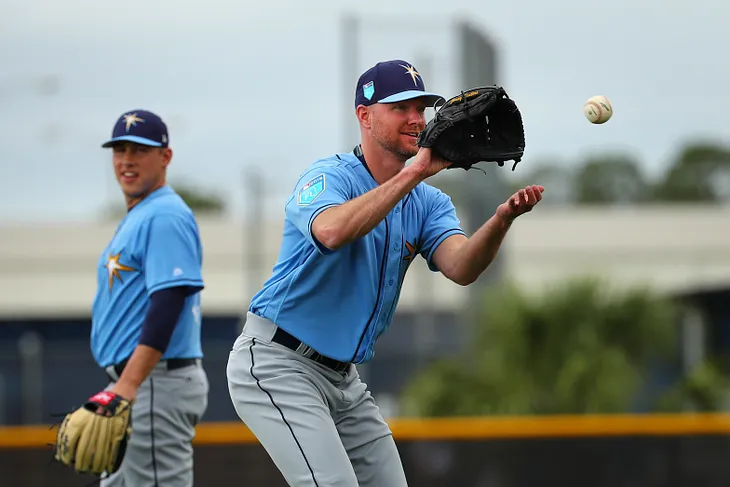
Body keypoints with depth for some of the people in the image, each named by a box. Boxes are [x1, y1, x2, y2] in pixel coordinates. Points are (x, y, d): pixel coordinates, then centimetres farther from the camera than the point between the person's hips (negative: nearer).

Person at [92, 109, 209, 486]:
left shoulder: (166, 217, -12)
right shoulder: (134, 218, 21)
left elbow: (168, 304, -22)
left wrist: (127, 388, -30)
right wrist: (119, 389, 18)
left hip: (158, 382, -11)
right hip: (132, 384, 11)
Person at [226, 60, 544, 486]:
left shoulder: (428, 203, 7)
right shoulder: (327, 178, -13)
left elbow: (460, 268, -13)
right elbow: (333, 232, -38)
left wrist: (502, 220, -33)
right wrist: (415, 172, -40)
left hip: (344, 378, 8)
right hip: (278, 366, -8)